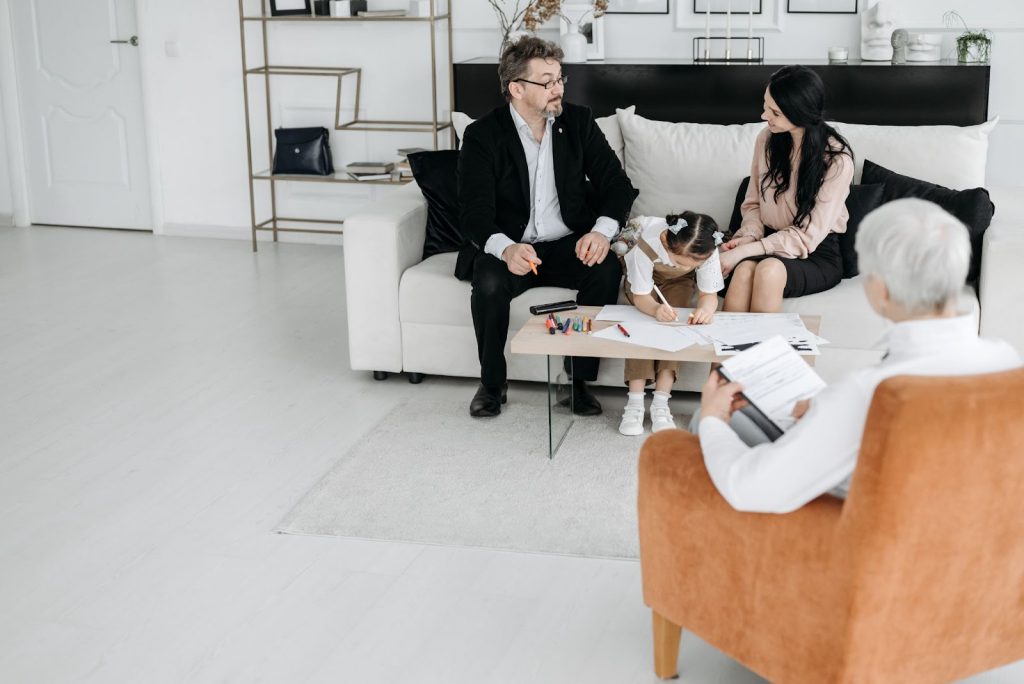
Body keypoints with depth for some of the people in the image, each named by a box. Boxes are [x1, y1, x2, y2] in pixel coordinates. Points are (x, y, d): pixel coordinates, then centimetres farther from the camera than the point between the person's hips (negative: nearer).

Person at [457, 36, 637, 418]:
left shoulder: (578, 122, 3)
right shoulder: (483, 135, -6)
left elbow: (615, 183, 1)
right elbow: (474, 212, -15)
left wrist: (603, 230, -22)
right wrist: (505, 248, -38)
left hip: (569, 246, 2)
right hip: (510, 247, -2)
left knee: (607, 269, -28)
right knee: (490, 282, -33)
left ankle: (580, 379, -13)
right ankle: (491, 383, -8)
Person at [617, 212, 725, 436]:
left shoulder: (708, 252, -36)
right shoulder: (648, 244, -42)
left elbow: (709, 294, -29)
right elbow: (641, 296, -34)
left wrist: (706, 308, -53)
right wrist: (655, 309, -57)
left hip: (679, 282, 2)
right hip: (643, 273, -1)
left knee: (673, 320, -25)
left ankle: (661, 401, -26)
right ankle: (635, 400, -28)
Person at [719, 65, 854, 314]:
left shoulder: (837, 159, -14)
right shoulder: (767, 139, 1)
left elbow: (807, 236, -15)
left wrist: (744, 251, -21)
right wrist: (747, 237, -10)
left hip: (817, 255, -3)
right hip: (771, 245, 4)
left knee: (769, 269, -37)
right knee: (744, 269, -33)